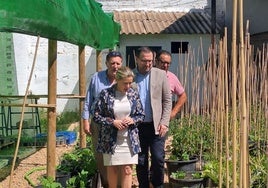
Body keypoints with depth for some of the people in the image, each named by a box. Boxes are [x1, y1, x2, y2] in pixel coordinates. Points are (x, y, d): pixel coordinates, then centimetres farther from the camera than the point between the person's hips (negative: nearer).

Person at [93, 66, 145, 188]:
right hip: (111, 140, -1)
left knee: (127, 170, 1)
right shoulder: (106, 94, -6)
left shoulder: (134, 94, 2)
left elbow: (141, 115, 9)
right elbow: (96, 116, -3)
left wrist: (133, 120, -12)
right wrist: (112, 122, -16)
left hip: (129, 139, 2)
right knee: (112, 170, 9)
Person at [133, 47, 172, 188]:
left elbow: (167, 101, 3)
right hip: (137, 126, 1)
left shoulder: (160, 74, 3)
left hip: (156, 126, 0)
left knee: (158, 158, -2)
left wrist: (164, 123, -5)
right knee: (140, 161, 7)